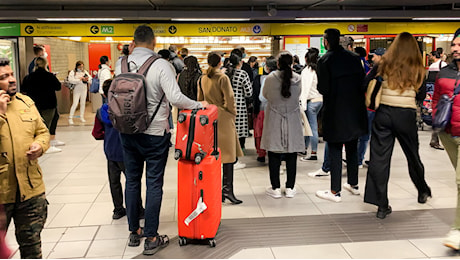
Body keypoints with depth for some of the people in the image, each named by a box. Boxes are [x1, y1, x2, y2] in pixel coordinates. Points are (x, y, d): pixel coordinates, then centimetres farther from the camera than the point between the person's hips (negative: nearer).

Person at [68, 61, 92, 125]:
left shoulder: (85, 72, 8)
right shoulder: (73, 72, -4)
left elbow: (90, 79, 1)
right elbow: (71, 80, -18)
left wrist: (87, 79, -21)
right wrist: (80, 79, -20)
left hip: (84, 89, 4)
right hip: (77, 90, -4)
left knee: (83, 103, 11)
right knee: (75, 103, -9)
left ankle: (82, 117, 22)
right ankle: (70, 118, -4)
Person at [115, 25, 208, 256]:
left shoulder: (121, 64, -1)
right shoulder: (160, 65, -16)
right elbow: (175, 98, -22)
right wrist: (199, 105, -10)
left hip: (128, 132, 5)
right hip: (154, 133, -4)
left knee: (132, 181, 15)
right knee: (154, 184, 4)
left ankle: (134, 232, 28)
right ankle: (151, 239, 12)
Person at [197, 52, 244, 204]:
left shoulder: (203, 79, 7)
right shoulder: (222, 78, -11)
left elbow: (200, 99, 14)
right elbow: (229, 99, -13)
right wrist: (233, 114, 1)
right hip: (223, 118, -6)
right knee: (228, 154, -4)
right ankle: (227, 189, -11)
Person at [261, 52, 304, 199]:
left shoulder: (270, 78, -11)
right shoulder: (297, 79, -6)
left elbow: (265, 95, 5)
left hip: (274, 121, -2)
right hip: (292, 121, 2)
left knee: (274, 155, 6)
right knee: (291, 156, 9)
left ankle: (275, 188, 10)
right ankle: (290, 188, 16)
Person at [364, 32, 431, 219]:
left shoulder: (385, 64, 0)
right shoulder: (417, 69, 2)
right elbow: (421, 96, 9)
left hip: (383, 113, 0)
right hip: (406, 115, 1)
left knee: (379, 157, 2)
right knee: (412, 155, 20)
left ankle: (382, 206, 1)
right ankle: (423, 191, 43)